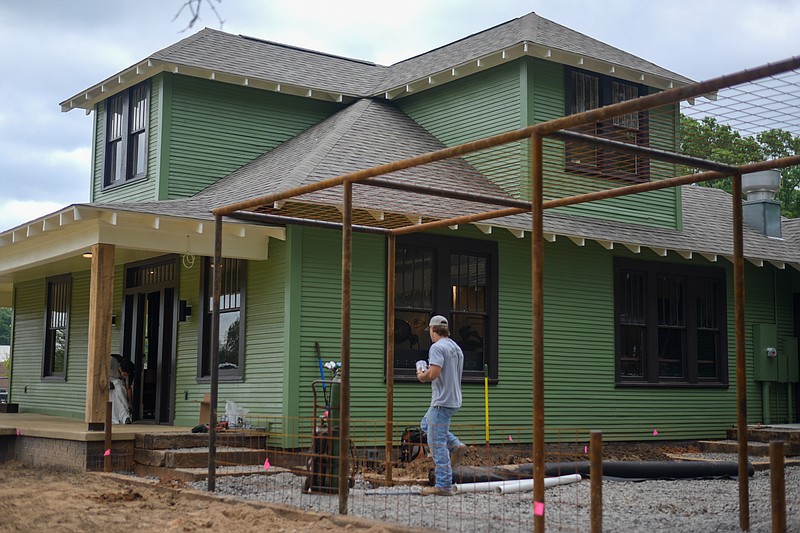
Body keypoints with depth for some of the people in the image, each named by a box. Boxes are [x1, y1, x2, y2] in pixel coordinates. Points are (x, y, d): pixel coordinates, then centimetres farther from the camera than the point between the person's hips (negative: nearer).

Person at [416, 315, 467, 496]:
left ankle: (443, 486, -5)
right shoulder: (456, 348, 14)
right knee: (426, 424, 28)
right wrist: (427, 374, 23)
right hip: (454, 400, 10)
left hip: (442, 401, -10)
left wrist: (421, 376, -4)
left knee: (438, 444, -5)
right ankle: (455, 446, 13)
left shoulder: (437, 347, -15)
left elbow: (433, 373, -26)